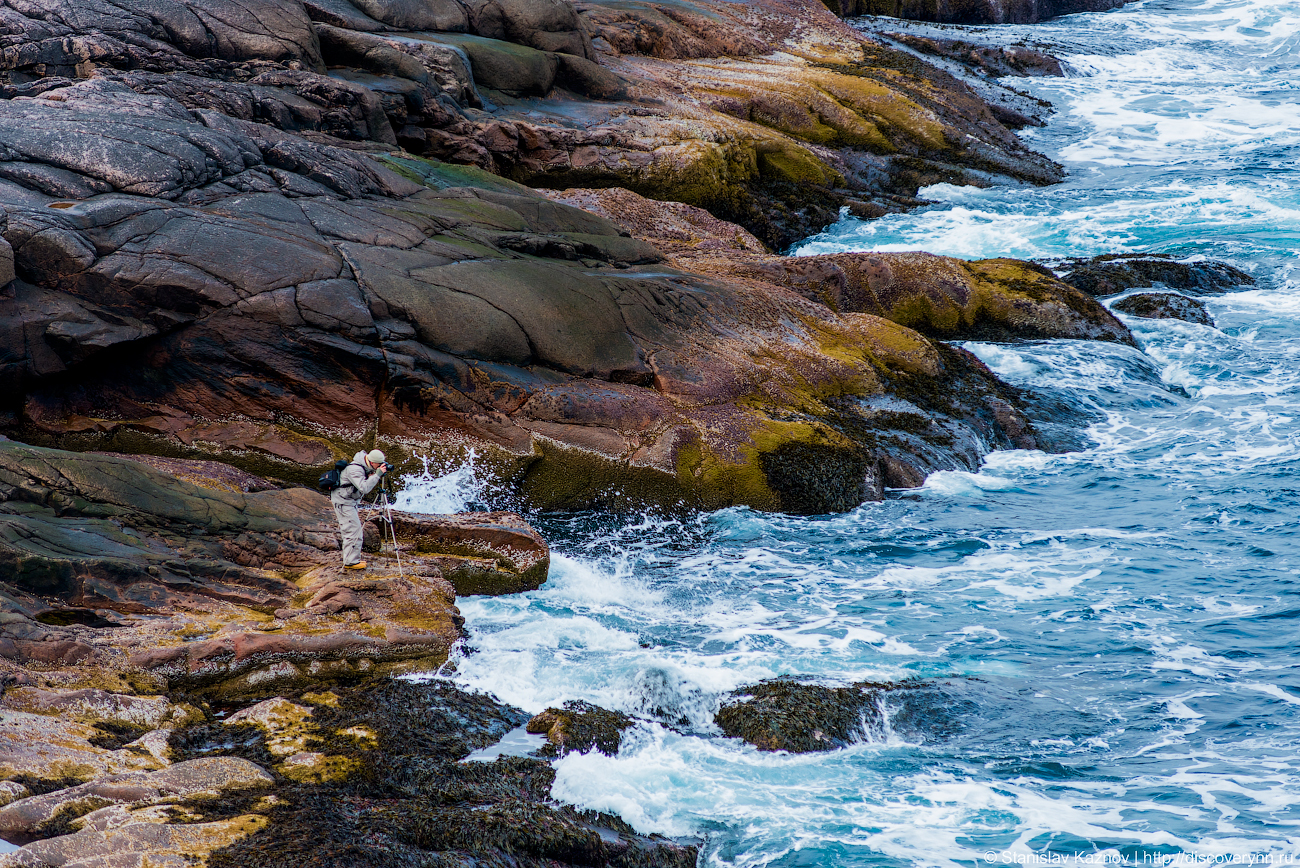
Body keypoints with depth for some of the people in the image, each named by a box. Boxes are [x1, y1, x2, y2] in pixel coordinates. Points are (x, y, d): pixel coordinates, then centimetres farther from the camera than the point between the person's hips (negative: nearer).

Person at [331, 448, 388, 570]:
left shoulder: (365, 467, -1)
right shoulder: (355, 469, -29)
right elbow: (364, 488, -40)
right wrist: (377, 475, -35)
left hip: (350, 501, 10)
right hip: (343, 501, -10)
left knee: (353, 530, 15)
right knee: (353, 530, -9)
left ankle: (352, 559, 23)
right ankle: (350, 562, -5)